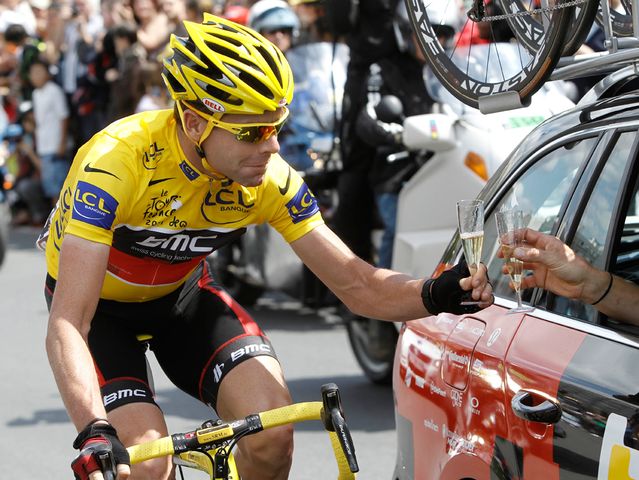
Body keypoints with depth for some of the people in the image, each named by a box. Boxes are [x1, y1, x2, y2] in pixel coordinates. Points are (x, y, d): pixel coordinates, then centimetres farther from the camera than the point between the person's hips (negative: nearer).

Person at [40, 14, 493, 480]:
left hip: (182, 294, 4)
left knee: (272, 432, -20)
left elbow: (358, 286, -16)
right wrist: (95, 434, -55)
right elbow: (67, 325, -40)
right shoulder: (116, 161, -36)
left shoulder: (271, 178, -22)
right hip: (101, 304, -3)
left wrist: (436, 293, -37)